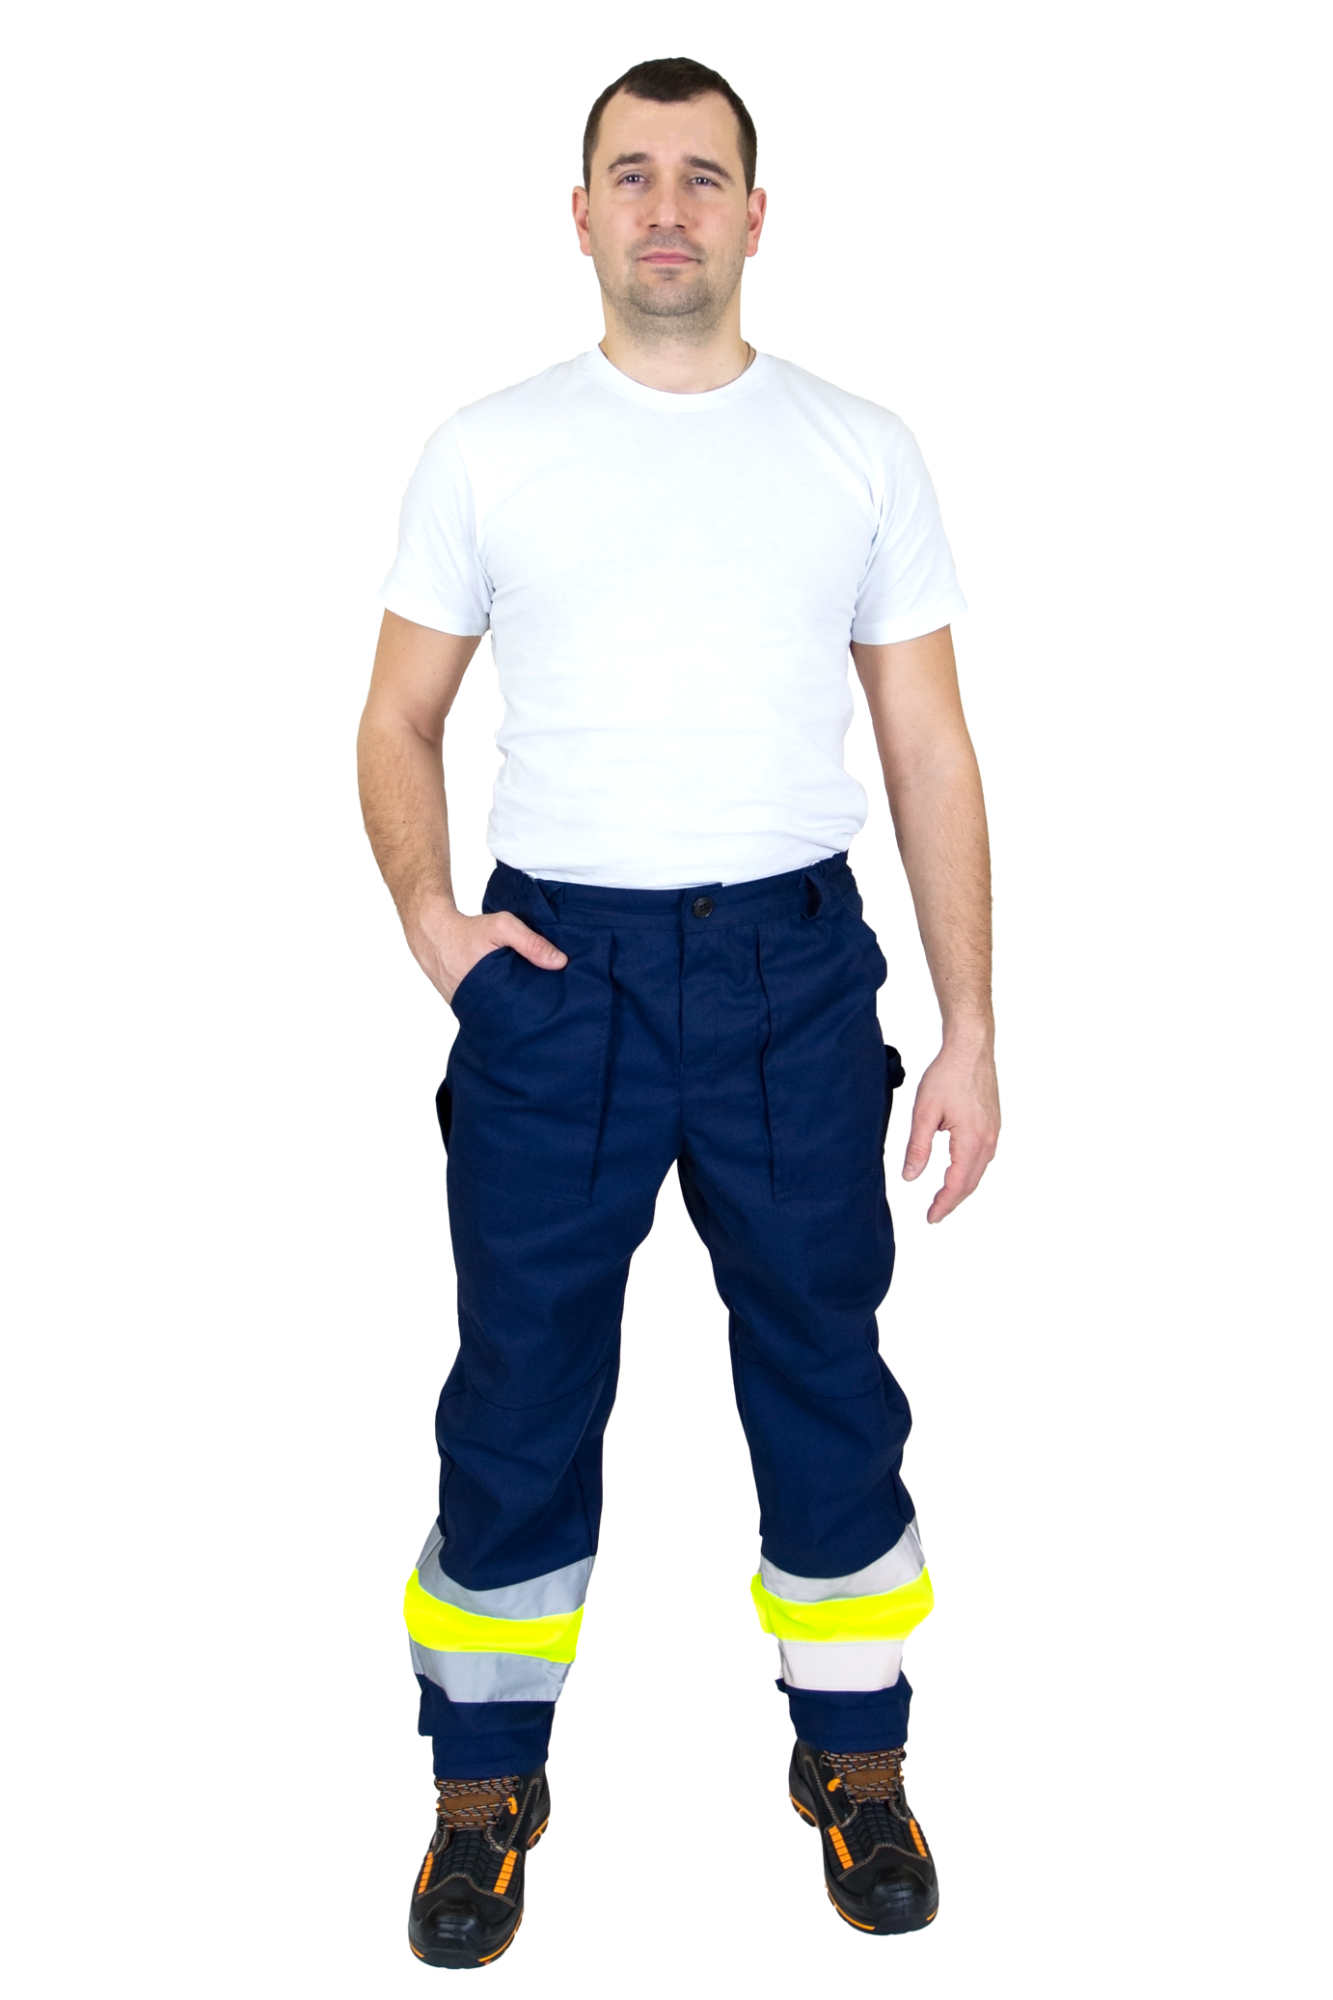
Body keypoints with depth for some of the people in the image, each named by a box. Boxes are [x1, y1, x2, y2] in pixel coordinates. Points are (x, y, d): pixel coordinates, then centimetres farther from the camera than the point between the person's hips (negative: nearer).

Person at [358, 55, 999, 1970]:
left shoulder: (861, 448, 5)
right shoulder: (490, 448, 4)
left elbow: (931, 750, 5)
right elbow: (401, 720, 8)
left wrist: (970, 1029, 0)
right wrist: (426, 914, -11)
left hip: (796, 968, 1)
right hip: (558, 968, 0)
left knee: (828, 1378, 10)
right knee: (520, 1394, 6)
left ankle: (855, 1759, 30)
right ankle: (487, 1786, 26)